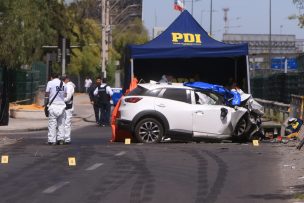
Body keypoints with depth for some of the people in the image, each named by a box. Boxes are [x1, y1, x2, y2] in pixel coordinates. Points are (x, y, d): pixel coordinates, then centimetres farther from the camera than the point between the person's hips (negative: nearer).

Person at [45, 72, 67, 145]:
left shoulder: (50, 83, -3)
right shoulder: (63, 84, 10)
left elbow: (47, 94, -3)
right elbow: (65, 95, 13)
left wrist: (45, 104, 3)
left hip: (53, 105, -4)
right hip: (62, 105, 4)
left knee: (52, 123, -2)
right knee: (61, 123, 9)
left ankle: (52, 140, -4)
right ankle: (60, 139, 6)